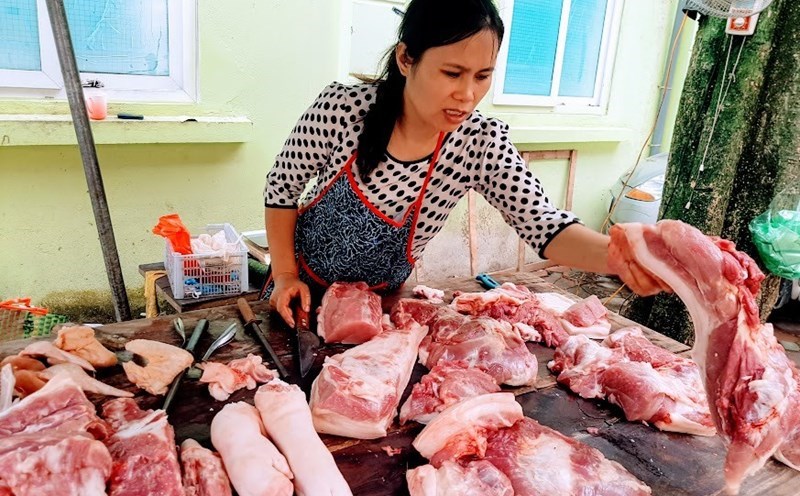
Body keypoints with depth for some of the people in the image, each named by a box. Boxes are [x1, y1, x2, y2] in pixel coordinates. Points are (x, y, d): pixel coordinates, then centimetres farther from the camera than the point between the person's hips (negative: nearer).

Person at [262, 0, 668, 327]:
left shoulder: (482, 143, -22)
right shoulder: (342, 107, -26)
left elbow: (542, 224, -27)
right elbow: (282, 187, -13)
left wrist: (615, 255, -46)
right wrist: (285, 274, -13)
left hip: (380, 300, 1)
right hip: (304, 287, 0)